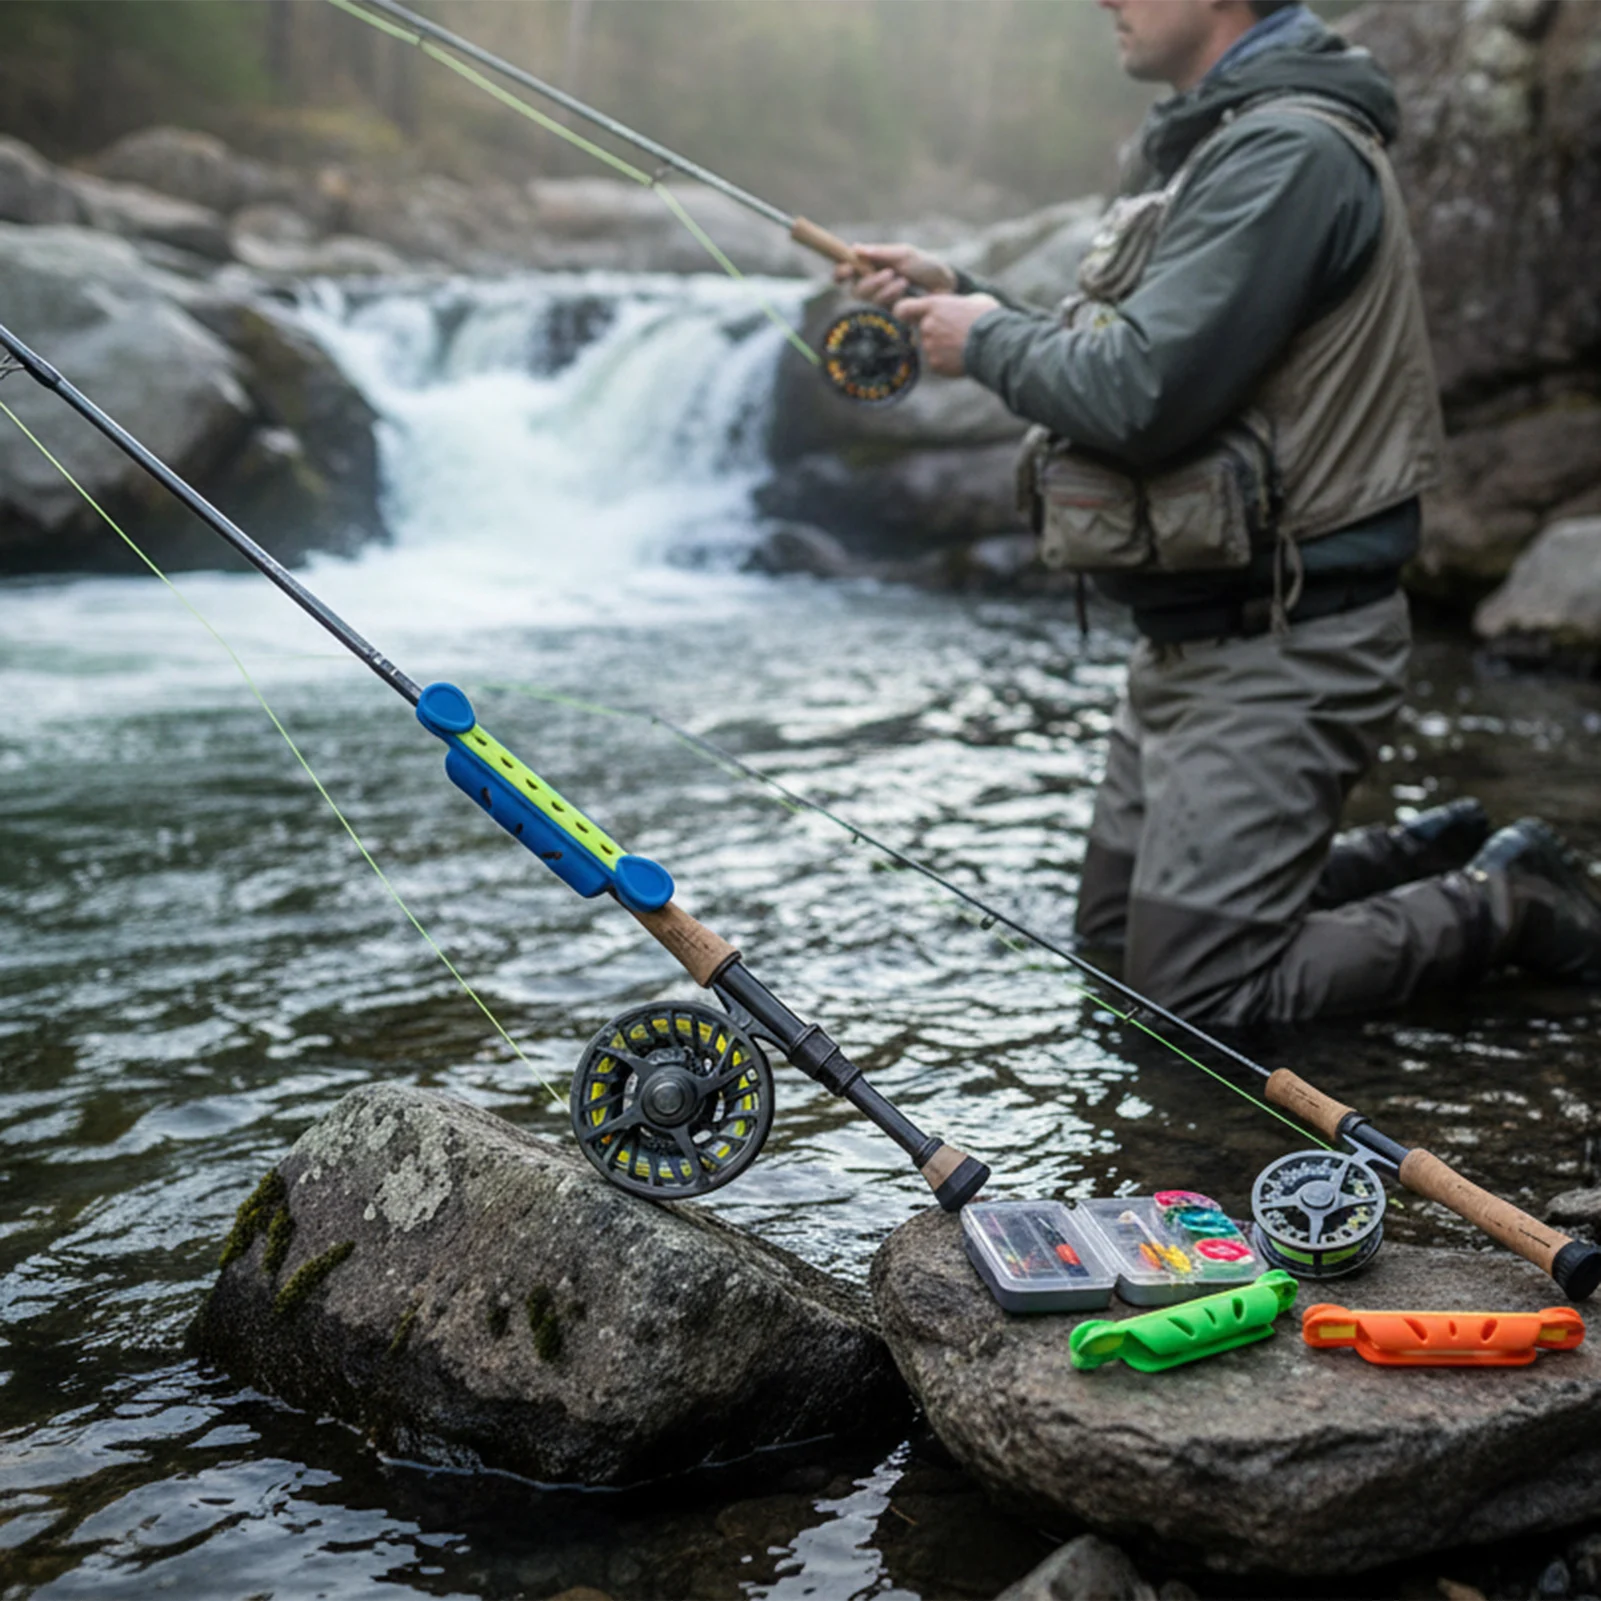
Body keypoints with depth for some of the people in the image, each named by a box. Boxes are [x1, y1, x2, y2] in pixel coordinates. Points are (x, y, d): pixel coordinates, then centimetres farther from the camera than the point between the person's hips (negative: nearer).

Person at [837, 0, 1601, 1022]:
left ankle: (1507, 905, 9)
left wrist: (989, 340, -9)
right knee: (1115, 934, 21)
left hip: (1279, 656, -10)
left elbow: (1140, 395, -27)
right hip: (1195, 635, 10)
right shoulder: (1219, 142, 13)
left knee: (1194, 998, -6)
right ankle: (1439, 861, 27)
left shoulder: (1290, 153, -20)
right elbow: (1134, 362, 19)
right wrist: (960, 293, 10)